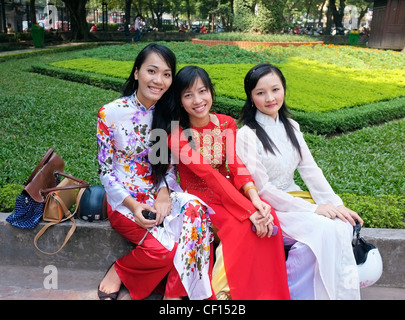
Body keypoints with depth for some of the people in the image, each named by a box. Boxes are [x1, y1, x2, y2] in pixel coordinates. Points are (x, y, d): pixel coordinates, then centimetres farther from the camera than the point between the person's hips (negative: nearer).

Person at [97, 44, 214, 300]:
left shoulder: (168, 115, 3)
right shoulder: (110, 114, -8)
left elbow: (169, 165, 6)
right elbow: (106, 171, -5)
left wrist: (164, 192, -15)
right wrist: (133, 205, -18)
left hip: (159, 194, 4)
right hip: (124, 199, -3)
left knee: (196, 210, -29)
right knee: (168, 248, -26)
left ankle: (175, 293, -16)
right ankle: (119, 270, 4)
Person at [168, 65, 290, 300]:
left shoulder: (227, 124, 2)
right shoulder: (177, 135, -12)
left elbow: (238, 167, -8)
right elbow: (208, 175, -22)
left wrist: (256, 200, -27)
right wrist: (248, 210, -29)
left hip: (229, 193, 4)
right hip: (199, 199, -4)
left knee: (268, 218, -24)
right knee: (244, 226, -30)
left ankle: (271, 294, -11)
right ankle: (225, 291, -11)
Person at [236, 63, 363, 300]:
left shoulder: (290, 127, 7)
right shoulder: (247, 135, -13)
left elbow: (311, 170, 4)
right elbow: (262, 189, -16)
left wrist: (336, 204, -9)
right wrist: (312, 209, -17)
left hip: (294, 198, 6)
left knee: (343, 225, -17)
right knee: (322, 229, -25)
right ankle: (289, 291, -6)